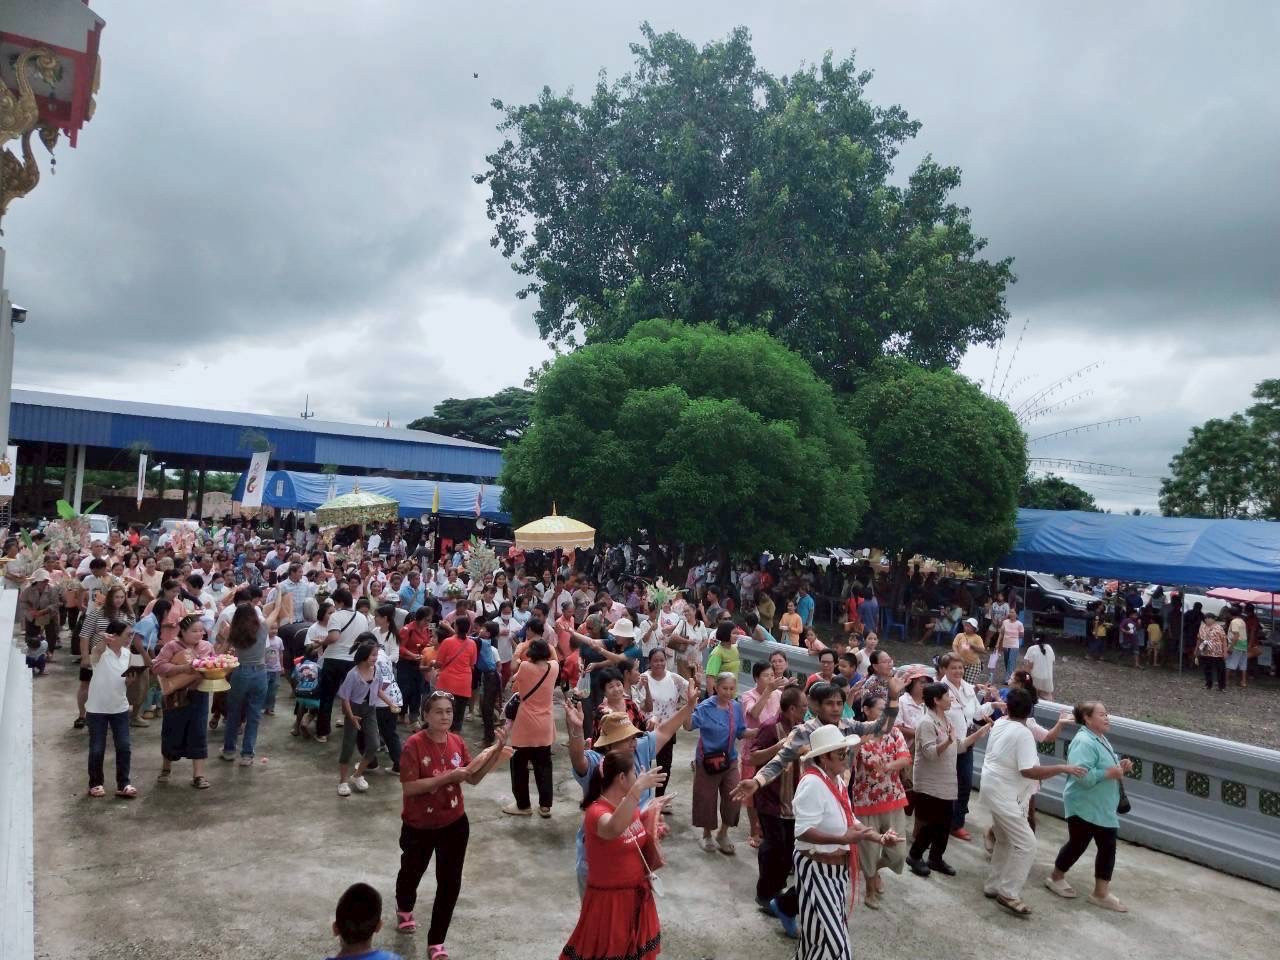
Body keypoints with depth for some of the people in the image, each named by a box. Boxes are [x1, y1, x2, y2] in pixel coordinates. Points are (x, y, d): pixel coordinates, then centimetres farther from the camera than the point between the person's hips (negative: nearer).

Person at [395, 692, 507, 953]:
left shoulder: (457, 742, -7)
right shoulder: (414, 745, -22)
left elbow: (473, 778, -3)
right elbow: (409, 787, -26)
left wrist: (497, 751, -15)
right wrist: (448, 776, -30)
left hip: (454, 824, 3)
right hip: (419, 826, -3)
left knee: (450, 883, 4)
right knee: (412, 872, 24)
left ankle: (436, 942, 23)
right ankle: (404, 909, 58)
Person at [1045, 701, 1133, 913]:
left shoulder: (1101, 739, 9)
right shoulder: (1084, 742, -24)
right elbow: (1083, 775, -33)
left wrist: (1120, 767, 3)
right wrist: (1110, 773, -27)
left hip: (1103, 808, 9)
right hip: (1084, 807, -9)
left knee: (1107, 848, 9)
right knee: (1077, 844, 6)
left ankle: (1101, 893, 21)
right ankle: (1056, 878, 28)